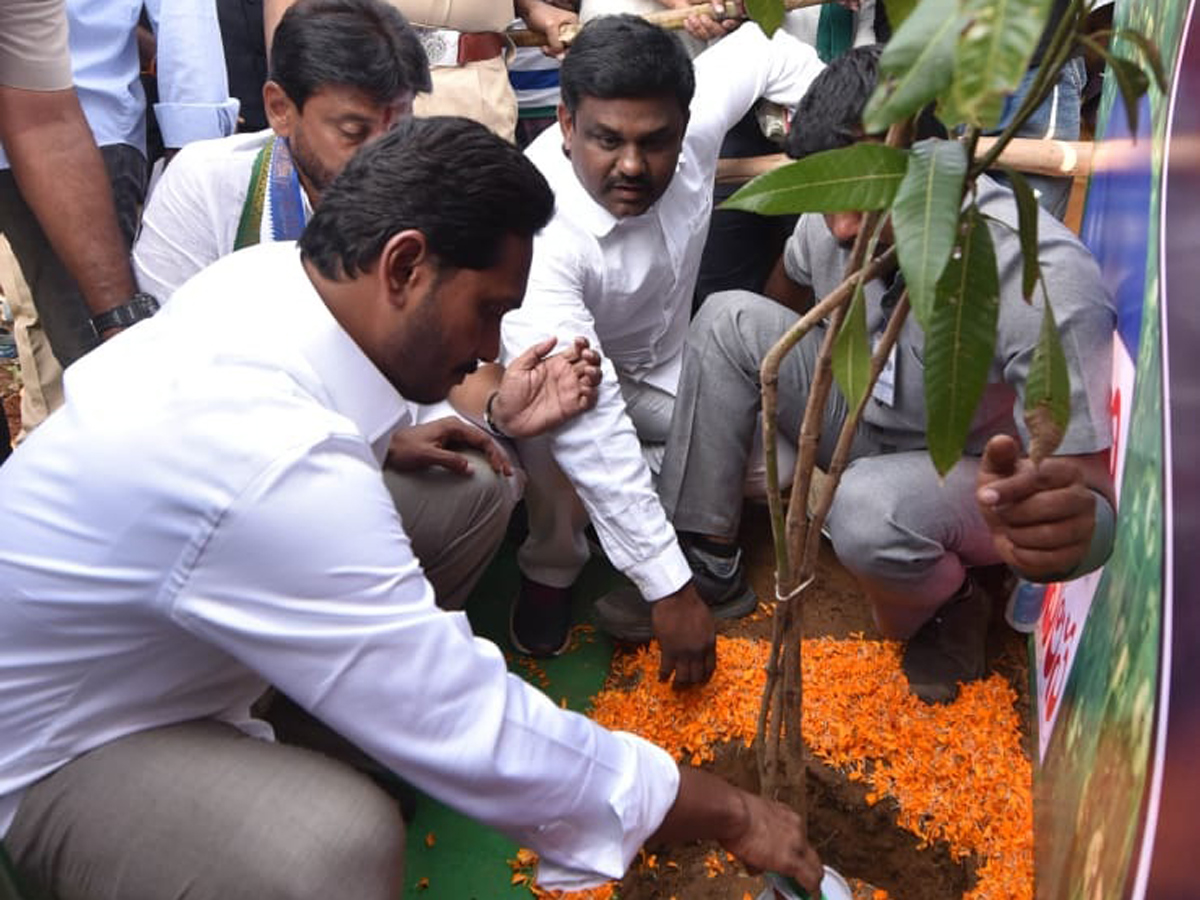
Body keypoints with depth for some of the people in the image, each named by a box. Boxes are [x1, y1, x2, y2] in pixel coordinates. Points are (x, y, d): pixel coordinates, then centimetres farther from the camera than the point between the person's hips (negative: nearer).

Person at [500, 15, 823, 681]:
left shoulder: (692, 123, -24)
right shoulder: (536, 231, -39)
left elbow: (765, 47, 0)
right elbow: (589, 430, -43)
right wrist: (669, 590, -43)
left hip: (664, 364, 4)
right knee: (554, 424, -37)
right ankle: (551, 569, -8)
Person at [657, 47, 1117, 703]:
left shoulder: (1045, 284, -35)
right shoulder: (834, 219, -18)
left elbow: (1093, 491, -36)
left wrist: (1067, 519, -58)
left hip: (977, 475, -5)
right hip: (863, 416, 6)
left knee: (872, 507, -39)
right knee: (728, 317, -13)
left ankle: (943, 607, -2)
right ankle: (699, 553, -7)